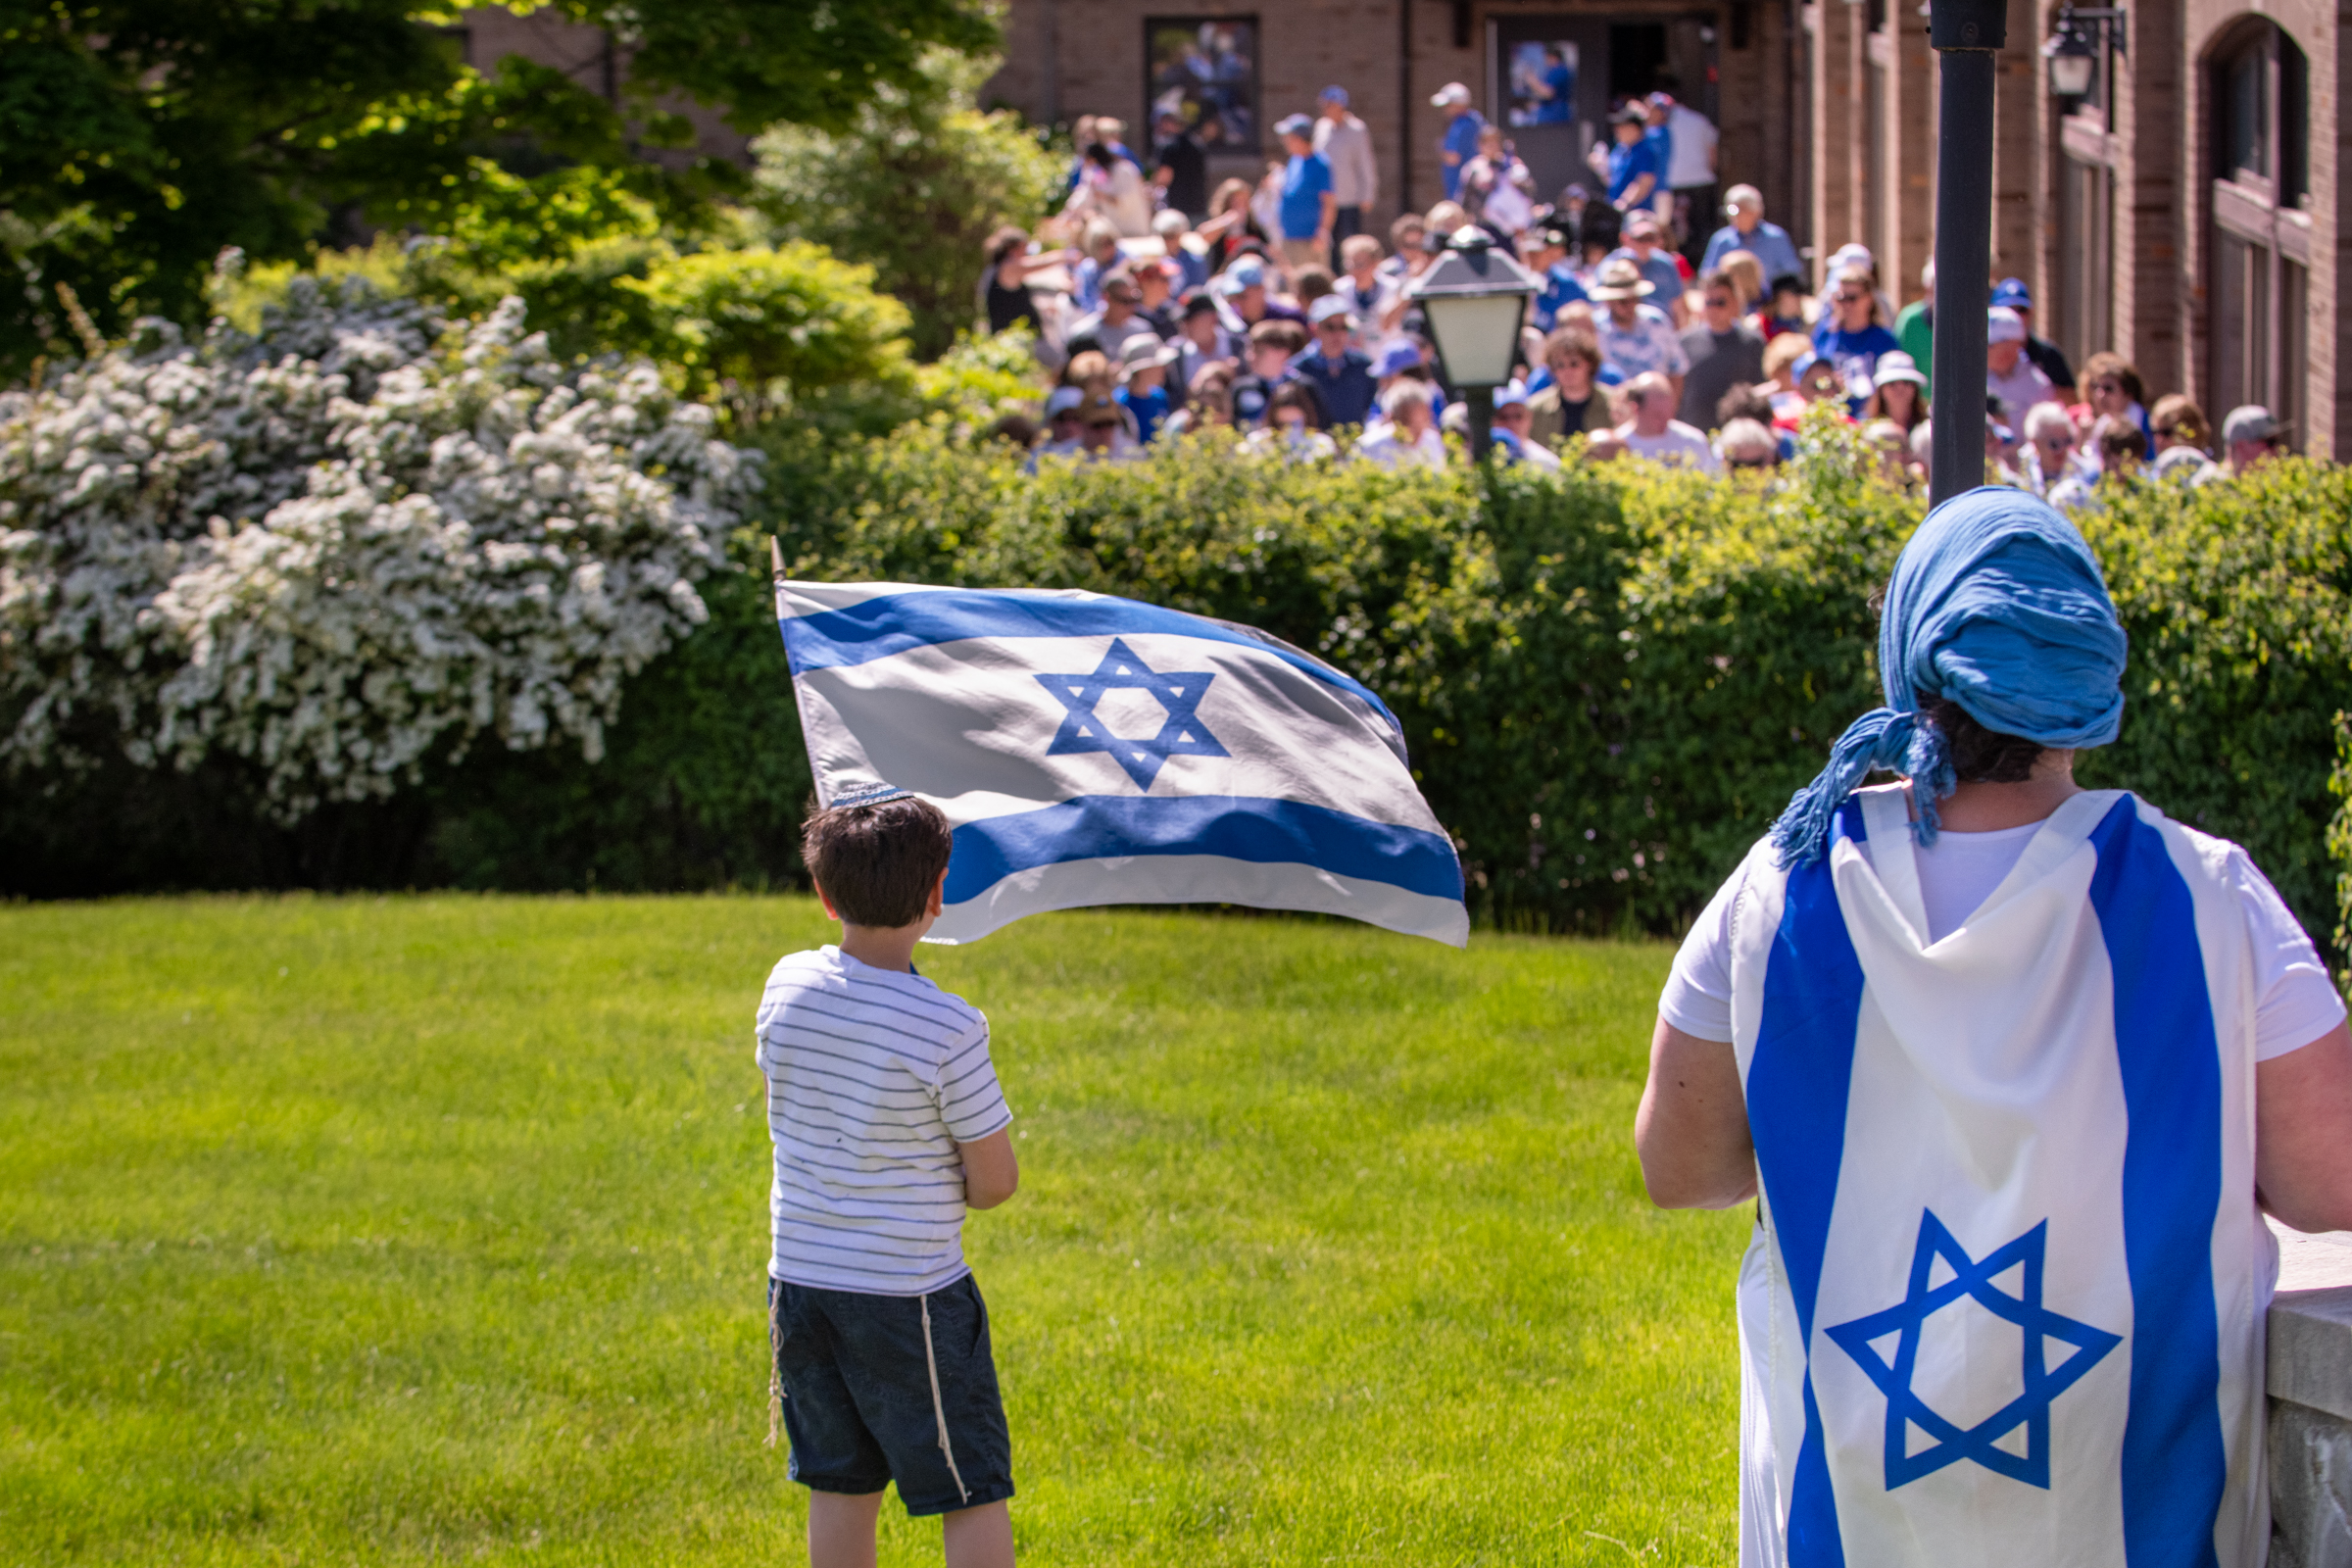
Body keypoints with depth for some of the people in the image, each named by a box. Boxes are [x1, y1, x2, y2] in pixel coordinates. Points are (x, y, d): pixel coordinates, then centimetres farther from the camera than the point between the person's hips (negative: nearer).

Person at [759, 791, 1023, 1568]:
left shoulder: (787, 985, -3)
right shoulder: (947, 1029, -19)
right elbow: (996, 1181, -11)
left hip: (801, 1278, 6)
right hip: (910, 1298, -5)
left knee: (839, 1489, 15)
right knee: (974, 1500, 4)